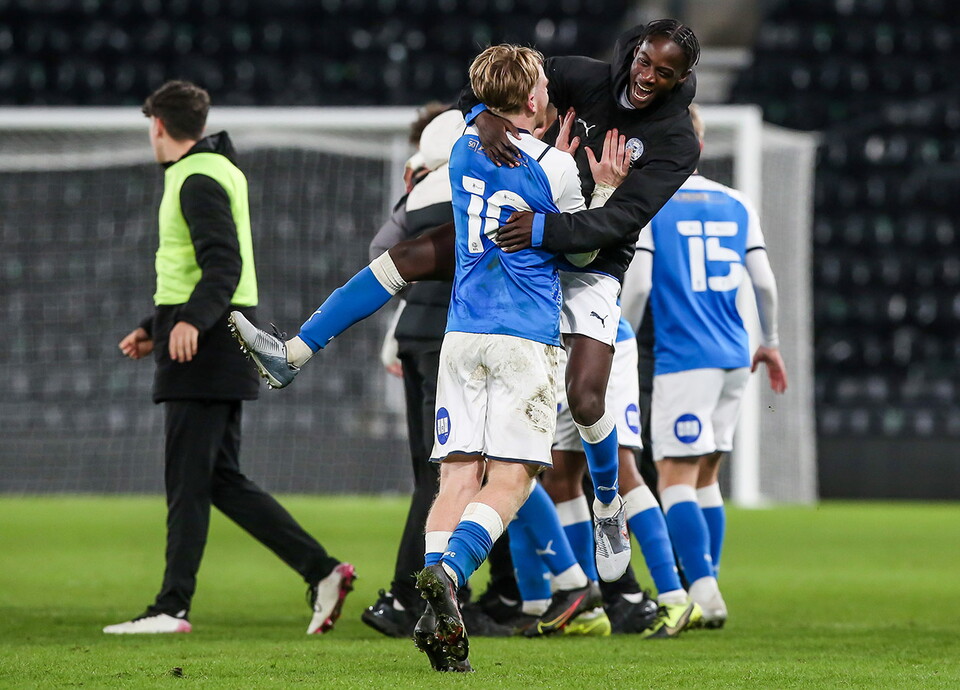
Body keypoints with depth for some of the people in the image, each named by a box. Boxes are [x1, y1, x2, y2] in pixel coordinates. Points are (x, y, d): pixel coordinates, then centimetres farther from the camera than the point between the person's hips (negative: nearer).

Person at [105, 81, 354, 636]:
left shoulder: (199, 180, -11)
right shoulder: (215, 172, 21)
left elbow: (224, 264, -23)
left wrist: (191, 321, -36)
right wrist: (154, 329, 33)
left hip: (204, 345, -10)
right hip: (211, 343, 10)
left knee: (188, 480, -7)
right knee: (223, 481, 8)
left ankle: (173, 608, -5)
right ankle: (322, 571, 5)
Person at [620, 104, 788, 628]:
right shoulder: (736, 204, 11)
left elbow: (636, 285, -10)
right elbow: (764, 282, 9)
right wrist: (770, 343, 22)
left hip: (682, 358, -6)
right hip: (734, 358, 6)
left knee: (676, 477, -7)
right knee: (705, 476, 13)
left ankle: (702, 590, -21)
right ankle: (706, 595, 12)